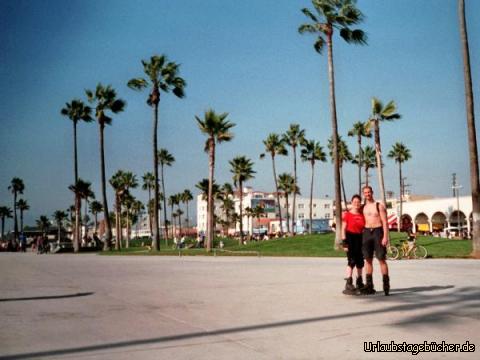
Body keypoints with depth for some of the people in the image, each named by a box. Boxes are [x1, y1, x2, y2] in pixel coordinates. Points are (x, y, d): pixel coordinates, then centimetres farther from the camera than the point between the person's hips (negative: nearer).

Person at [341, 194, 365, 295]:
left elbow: (364, 228, 13)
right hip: (350, 238, -5)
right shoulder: (347, 214, -4)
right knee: (351, 261, -13)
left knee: (360, 261, 14)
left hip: (360, 238, 5)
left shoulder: (362, 215, 9)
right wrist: (344, 242, -14)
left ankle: (359, 283, 30)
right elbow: (343, 229, -7)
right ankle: (348, 284, -14)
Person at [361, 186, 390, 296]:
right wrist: (361, 237, 7)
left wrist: (385, 236, -14)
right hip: (366, 232, 4)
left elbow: (385, 222, -4)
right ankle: (369, 286, 8)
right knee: (368, 260, 4)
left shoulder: (379, 206, 2)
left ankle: (386, 285, -1)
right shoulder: (363, 208, 14)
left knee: (381, 259, -6)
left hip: (378, 231, -4)